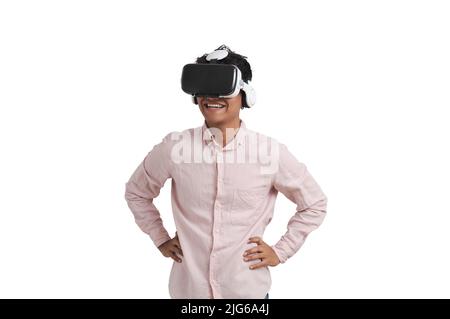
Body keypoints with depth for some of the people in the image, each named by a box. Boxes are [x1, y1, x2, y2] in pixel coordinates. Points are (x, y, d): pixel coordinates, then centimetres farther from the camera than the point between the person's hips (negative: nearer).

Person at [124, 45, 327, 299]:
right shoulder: (174, 147, -8)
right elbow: (136, 192, 10)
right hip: (189, 287, 1)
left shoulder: (271, 151, -10)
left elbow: (315, 204, 3)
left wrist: (281, 252, -1)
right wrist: (161, 239, 5)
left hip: (248, 289, 0)